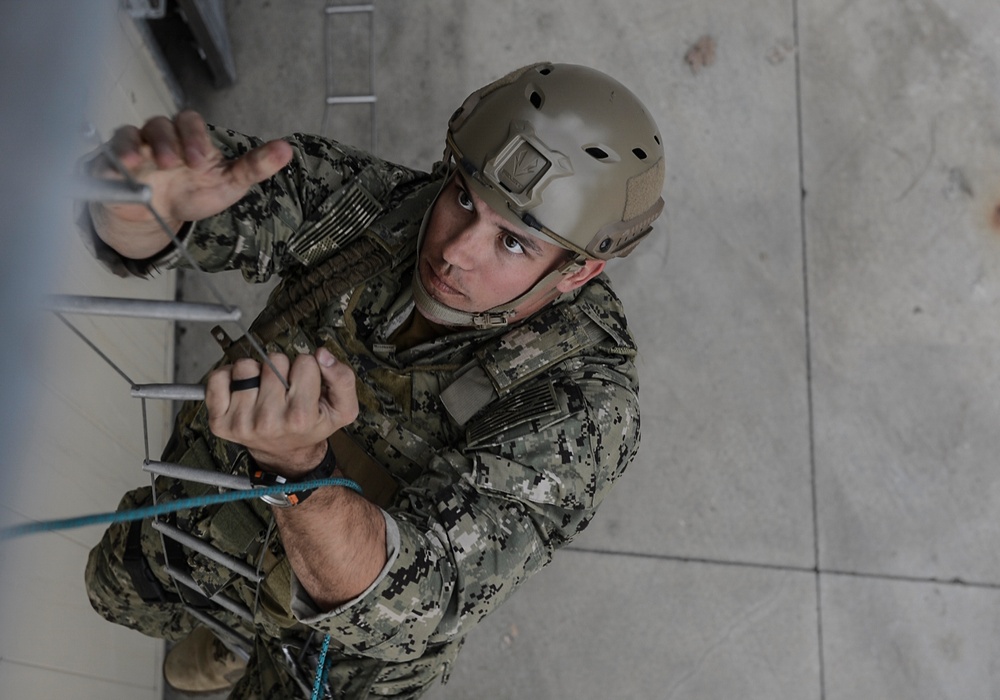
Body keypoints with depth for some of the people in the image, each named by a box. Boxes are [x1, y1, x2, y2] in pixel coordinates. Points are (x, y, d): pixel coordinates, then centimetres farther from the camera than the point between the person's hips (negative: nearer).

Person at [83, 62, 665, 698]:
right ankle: (236, 629, 66)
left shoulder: (581, 408, -39)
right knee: (123, 595, 33)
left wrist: (297, 465, -64)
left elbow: (410, 600, -46)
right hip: (211, 505, 5)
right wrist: (148, 200, -58)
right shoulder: (381, 201, -30)